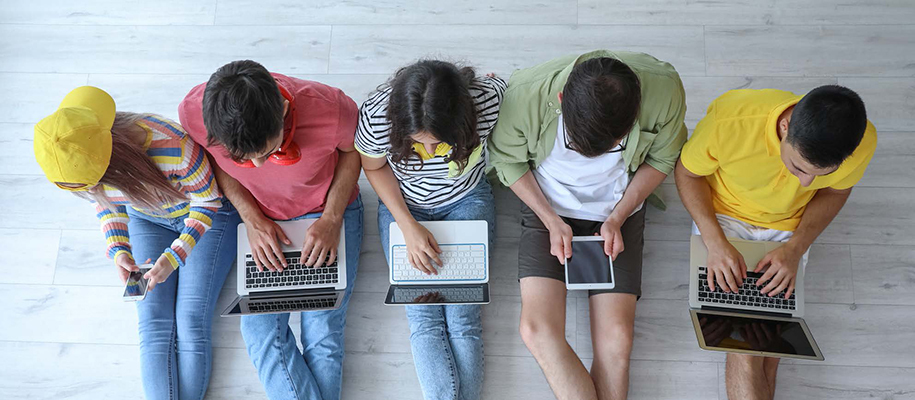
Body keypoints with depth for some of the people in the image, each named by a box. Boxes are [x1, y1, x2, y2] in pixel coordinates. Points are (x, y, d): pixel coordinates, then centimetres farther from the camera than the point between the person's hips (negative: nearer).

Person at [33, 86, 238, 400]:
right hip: (146, 219, 4)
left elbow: (208, 204, -21)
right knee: (153, 325, -8)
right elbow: (106, 204, 0)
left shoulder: (173, 148, -40)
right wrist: (119, 251, -17)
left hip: (206, 216, -4)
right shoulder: (73, 165, -23)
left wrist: (173, 257, -29)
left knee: (191, 323, -13)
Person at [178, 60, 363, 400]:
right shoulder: (194, 112, -28)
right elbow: (214, 161, -4)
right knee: (259, 330, -9)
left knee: (323, 331, -10)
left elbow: (353, 149, -11)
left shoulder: (329, 110, -35)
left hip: (328, 210, -2)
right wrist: (252, 218, -17)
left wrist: (332, 219, -18)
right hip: (263, 216, 3)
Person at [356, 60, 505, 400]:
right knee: (423, 318, -12)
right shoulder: (375, 117, -30)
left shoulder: (488, 99, -30)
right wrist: (408, 227, -16)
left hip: (467, 200, 0)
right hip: (403, 205, 0)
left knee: (463, 317, -12)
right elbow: (374, 168, -10)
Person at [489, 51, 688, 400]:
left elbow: (661, 159, -3)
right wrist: (552, 221, -14)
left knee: (616, 341, -12)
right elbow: (508, 161, -7)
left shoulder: (664, 89, -25)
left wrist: (617, 218, -11)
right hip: (548, 207, 0)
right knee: (537, 330, -18)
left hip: (618, 211, 1)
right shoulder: (525, 95, -29)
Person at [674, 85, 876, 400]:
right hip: (724, 216, -2)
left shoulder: (862, 142, -25)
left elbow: (835, 191, -2)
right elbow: (688, 173, -14)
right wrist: (716, 243, -24)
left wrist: (795, 249, -16)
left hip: (788, 228, 3)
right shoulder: (731, 120, -35)